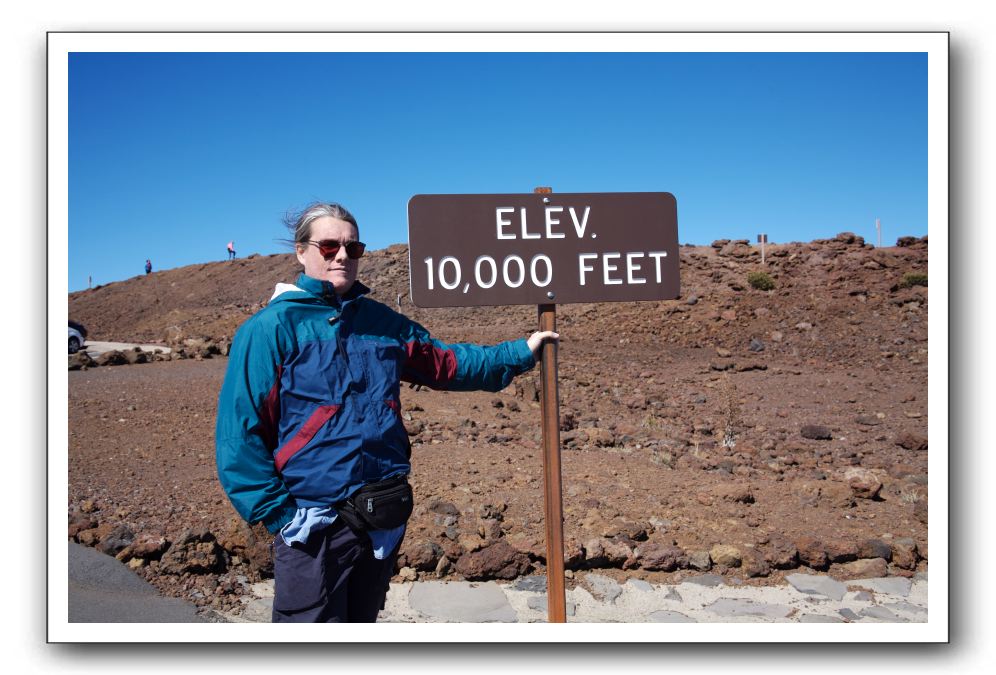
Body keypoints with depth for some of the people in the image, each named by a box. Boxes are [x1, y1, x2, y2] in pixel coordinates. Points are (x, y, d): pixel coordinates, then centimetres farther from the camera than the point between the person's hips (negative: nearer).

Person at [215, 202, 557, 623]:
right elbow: (239, 434, -10)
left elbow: (445, 363, 18)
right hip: (313, 525, -5)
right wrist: (276, 513, -13)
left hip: (383, 522, 6)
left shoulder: (382, 322, 8)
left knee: (361, 620, 23)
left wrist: (521, 352, 17)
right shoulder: (272, 328, -9)